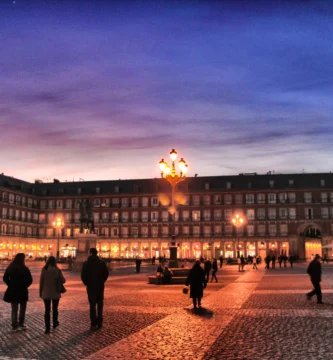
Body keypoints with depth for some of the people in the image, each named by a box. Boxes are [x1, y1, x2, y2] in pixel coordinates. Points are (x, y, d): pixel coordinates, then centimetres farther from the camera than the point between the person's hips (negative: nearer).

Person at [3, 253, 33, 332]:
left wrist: (11, 285, 9)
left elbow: (5, 278, 3)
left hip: (12, 291, 3)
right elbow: (30, 280, -15)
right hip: (22, 291, -3)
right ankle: (20, 324, 18)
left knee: (14, 310, 13)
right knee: (22, 309, 16)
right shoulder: (24, 269, -13)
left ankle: (14, 326, 13)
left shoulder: (10, 268, -2)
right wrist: (24, 286, 1)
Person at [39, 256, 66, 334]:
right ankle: (55, 323, 36)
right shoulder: (57, 270, -11)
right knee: (55, 309, 19)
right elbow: (63, 280, -4)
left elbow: (41, 282, -3)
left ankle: (47, 328, 1)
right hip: (55, 293, 0)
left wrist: (40, 292, 6)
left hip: (46, 293, 0)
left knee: (47, 310, 5)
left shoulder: (44, 270, -8)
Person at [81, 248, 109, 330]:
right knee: (100, 305, 15)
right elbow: (106, 274, -4)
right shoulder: (102, 263, -5)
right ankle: (99, 322, 18)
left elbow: (83, 276, -10)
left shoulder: (86, 263, -8)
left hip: (91, 287, -1)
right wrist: (102, 282, 10)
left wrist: (86, 283, 6)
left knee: (92, 305, 4)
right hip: (100, 287, 1)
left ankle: (94, 324, 1)